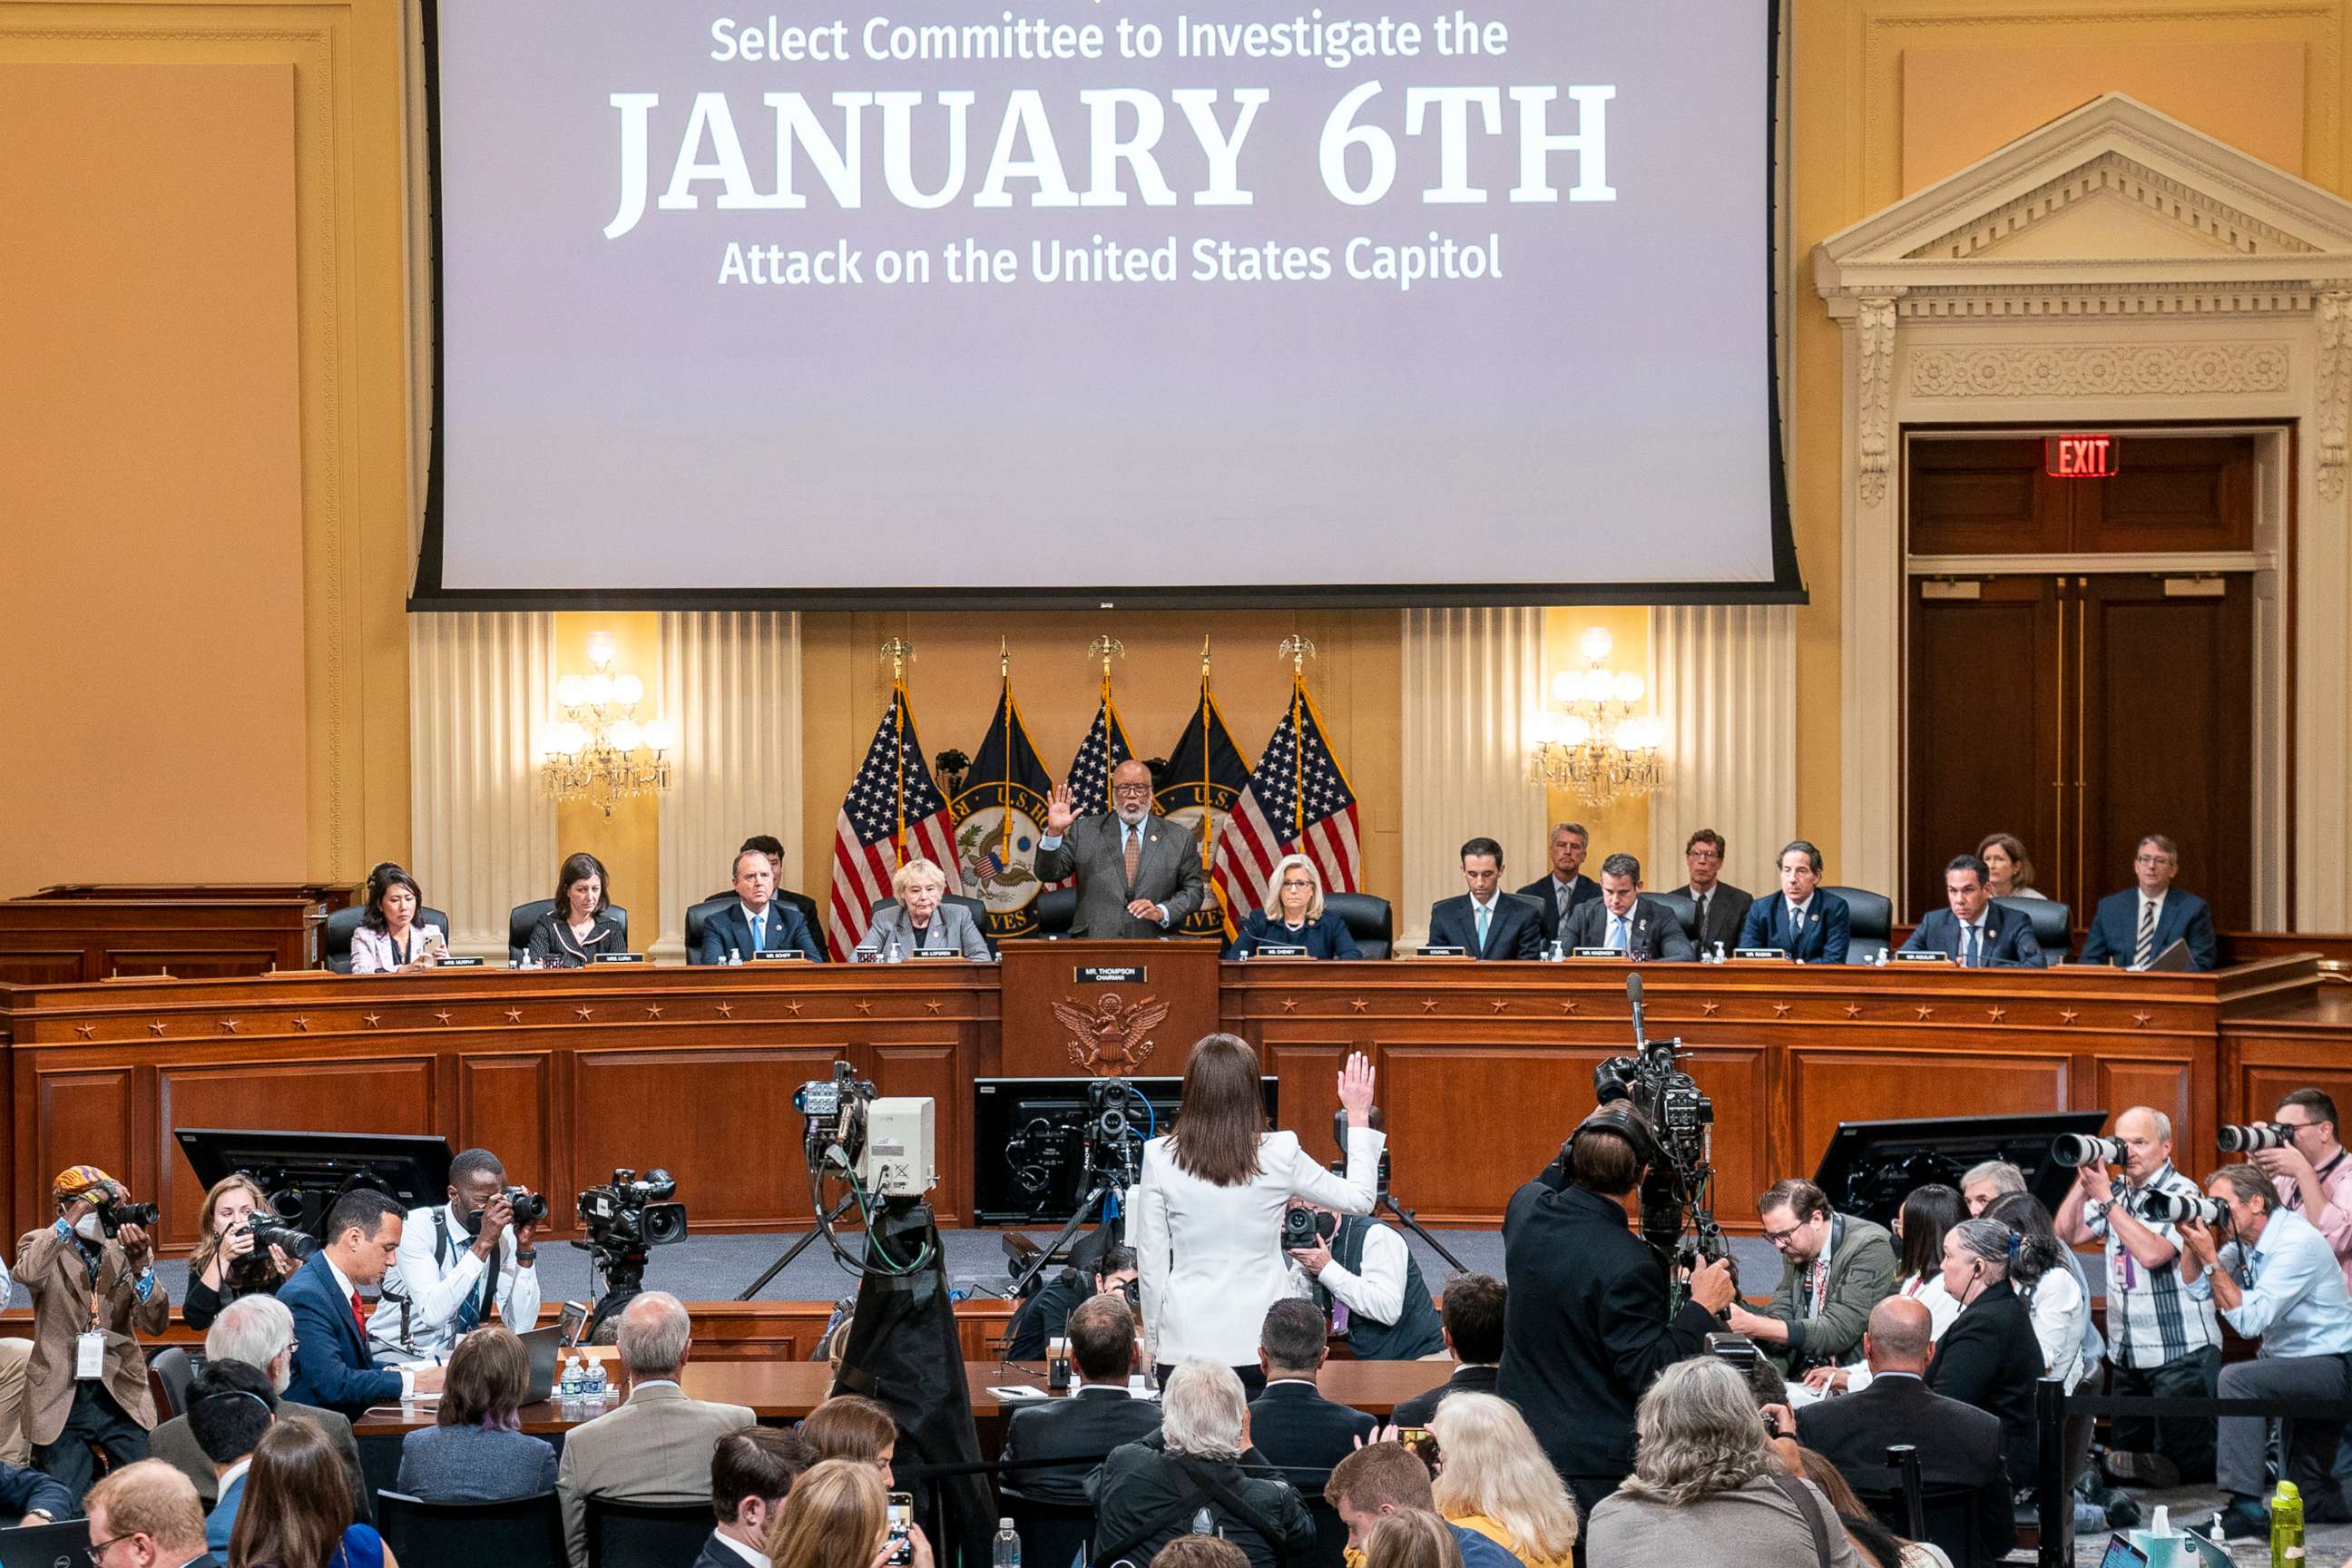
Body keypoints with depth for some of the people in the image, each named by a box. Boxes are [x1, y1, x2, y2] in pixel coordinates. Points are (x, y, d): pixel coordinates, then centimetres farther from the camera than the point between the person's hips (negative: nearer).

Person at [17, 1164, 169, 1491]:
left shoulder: (124, 1249, 5)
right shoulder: (43, 1244, -1)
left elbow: (155, 1324, -6)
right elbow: (28, 1274, -26)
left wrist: (141, 1263, -21)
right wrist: (75, 1215, -27)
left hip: (122, 1394, 2)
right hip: (61, 1398, -2)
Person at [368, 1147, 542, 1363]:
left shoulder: (505, 1234, 0)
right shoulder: (416, 1227, -14)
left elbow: (521, 1327, -6)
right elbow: (432, 1314, -28)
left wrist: (525, 1248, -14)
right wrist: (483, 1244, -30)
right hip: (397, 1355, -5)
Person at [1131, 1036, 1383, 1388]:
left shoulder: (1159, 1158, -5)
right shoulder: (1279, 1154, -6)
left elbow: (1150, 1260, 1)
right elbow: (1359, 1199, 9)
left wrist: (1153, 1340, 13)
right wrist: (1358, 1117, 19)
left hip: (1186, 1342, 0)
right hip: (1262, 1342, 0)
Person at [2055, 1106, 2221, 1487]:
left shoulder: (2181, 1194, -12)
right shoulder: (2118, 1191, 10)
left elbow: (2151, 1253, -25)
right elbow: (2066, 1235, 8)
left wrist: (2105, 1198, -20)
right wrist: (2083, 1181, -4)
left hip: (2181, 1353, -7)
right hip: (2127, 1354, 7)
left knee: (2180, 1464, -6)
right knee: (2120, 1462, 11)